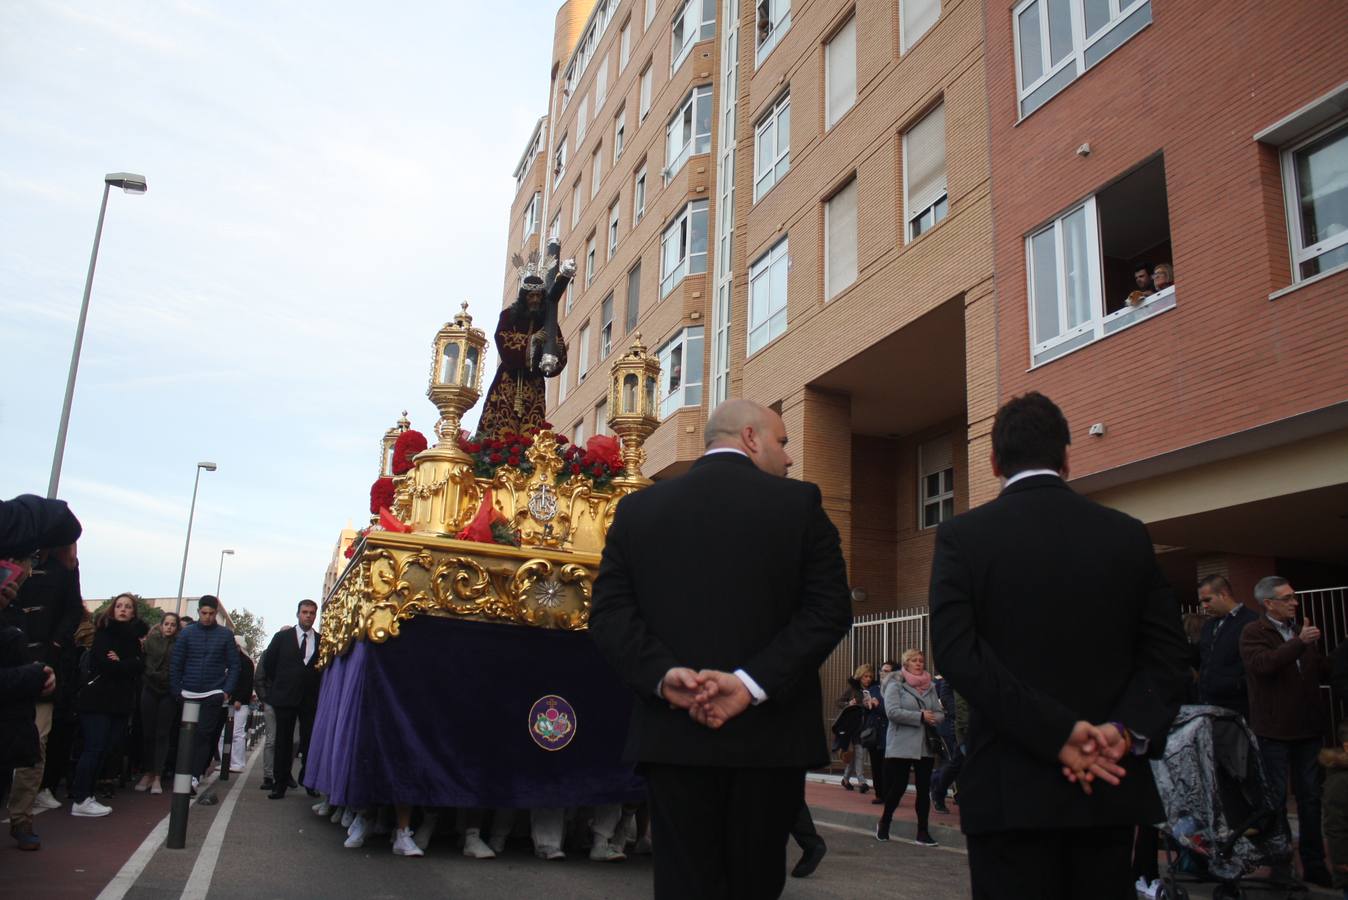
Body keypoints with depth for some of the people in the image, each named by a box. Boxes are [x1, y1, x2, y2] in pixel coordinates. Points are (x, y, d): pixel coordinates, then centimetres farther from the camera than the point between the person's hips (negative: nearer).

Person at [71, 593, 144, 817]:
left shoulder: (133, 637, 15)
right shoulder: (103, 633, -1)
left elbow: (140, 666, 1)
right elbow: (106, 665, -15)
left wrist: (120, 662, -14)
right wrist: (128, 666, -3)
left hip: (120, 701, 5)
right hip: (98, 698, -5)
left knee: (106, 750, 2)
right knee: (94, 748, -9)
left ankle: (86, 794, 7)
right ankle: (81, 800, -7)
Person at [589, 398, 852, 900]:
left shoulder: (637, 509, 7)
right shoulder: (799, 502, 0)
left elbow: (608, 611, -1)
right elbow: (829, 609, -9)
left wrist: (662, 673, -12)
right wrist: (753, 682, -14)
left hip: (672, 733, 2)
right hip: (769, 733, -1)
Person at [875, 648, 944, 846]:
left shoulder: (930, 687, 12)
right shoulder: (895, 685, -4)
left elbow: (940, 714, 11)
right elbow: (892, 711, -16)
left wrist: (933, 718, -13)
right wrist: (920, 717, -18)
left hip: (926, 746, 5)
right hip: (901, 746, -4)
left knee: (924, 789, 5)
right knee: (898, 787, 1)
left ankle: (923, 832, 11)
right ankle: (884, 821, 25)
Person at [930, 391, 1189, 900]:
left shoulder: (962, 536, -4)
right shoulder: (1128, 535, 6)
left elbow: (958, 651, -15)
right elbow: (1165, 652, 1)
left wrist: (1060, 734, -16)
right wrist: (1127, 730, -10)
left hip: (1011, 790, -3)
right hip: (1112, 787, 4)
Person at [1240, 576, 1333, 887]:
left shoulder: (1301, 630, 11)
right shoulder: (1253, 633, -8)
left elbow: (1323, 671, 14)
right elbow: (1263, 664, -26)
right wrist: (1299, 643, -28)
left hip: (1307, 725, 6)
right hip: (1274, 729, -5)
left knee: (1310, 795, 12)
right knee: (1276, 797, 4)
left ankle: (1314, 863, 23)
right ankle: (1280, 864, 14)